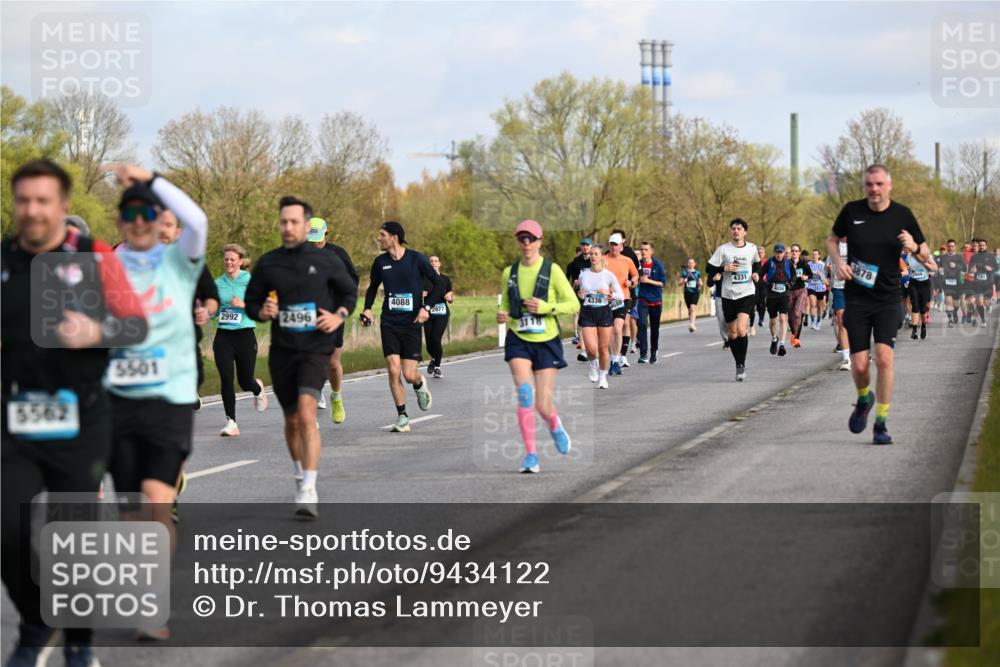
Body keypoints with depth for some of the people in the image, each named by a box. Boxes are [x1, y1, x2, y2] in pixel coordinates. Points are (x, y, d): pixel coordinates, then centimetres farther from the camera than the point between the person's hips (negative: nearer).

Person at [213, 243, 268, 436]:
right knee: (226, 379, -9)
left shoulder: (251, 281, -4)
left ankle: (258, 388, 41)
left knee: (245, 382, 3)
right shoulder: (218, 283, 8)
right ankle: (231, 422, -3)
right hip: (223, 335, 3)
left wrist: (244, 305, -21)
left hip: (245, 335, -3)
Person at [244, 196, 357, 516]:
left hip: (316, 349, -3)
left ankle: (309, 491, -24)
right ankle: (299, 476, 39)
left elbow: (350, 291, 13)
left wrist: (339, 316, -6)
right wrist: (262, 312, -11)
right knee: (291, 420, 14)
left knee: (307, 414, -21)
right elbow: (250, 301, 11)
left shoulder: (326, 261, -1)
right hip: (281, 351, 3)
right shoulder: (267, 263, 3)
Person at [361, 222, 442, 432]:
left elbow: (439, 284, -1)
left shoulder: (416, 259, -6)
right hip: (389, 323, 3)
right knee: (393, 371, -9)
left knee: (409, 374, -7)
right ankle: (402, 418, 1)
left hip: (411, 323, -3)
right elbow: (373, 287, 20)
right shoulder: (380, 262, 4)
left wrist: (426, 307, -12)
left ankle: (420, 384, 30)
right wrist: (367, 309, 4)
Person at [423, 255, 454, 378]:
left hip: (442, 313, -1)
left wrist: (450, 298, -10)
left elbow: (451, 300, 13)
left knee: (436, 339, -17)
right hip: (428, 314, 1)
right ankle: (434, 359, 34)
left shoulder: (445, 279, 7)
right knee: (429, 342, -1)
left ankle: (437, 367, 2)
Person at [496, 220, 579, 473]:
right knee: (525, 392, -21)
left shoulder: (552, 270, -4)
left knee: (543, 406, -4)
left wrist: (546, 307, -19)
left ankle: (554, 424, 36)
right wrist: (502, 316, -4)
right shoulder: (509, 273, 6)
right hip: (518, 340, 2)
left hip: (546, 341, -2)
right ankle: (531, 455, -16)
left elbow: (573, 304, -4)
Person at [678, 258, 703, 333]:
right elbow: (679, 283, 6)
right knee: (689, 310, 11)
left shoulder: (697, 273, 7)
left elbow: (700, 283, 17)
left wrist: (700, 283, -6)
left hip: (695, 292, -2)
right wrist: (683, 281, -14)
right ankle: (693, 326, 26)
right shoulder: (684, 272, 6)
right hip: (687, 292, 2)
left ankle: (692, 324, -30)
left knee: (693, 308, -20)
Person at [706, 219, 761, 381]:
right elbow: (709, 269, -2)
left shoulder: (752, 249, 4)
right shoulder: (723, 249, -2)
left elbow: (757, 263, 25)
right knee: (732, 332, 8)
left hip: (747, 294, -1)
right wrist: (724, 268, -17)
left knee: (741, 330, -17)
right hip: (728, 295, 1)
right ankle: (739, 365, 25)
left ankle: (742, 365, -7)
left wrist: (756, 274, 5)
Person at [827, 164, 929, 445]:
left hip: (887, 298, -1)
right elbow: (832, 239, 17)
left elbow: (926, 255, 6)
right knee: (859, 365, -3)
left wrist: (914, 247, -17)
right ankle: (864, 399, 32)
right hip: (856, 298, 1)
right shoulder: (851, 211, -1)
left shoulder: (902, 215, -1)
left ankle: (881, 424, -3)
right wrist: (838, 262, -3)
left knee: (884, 358, -14)